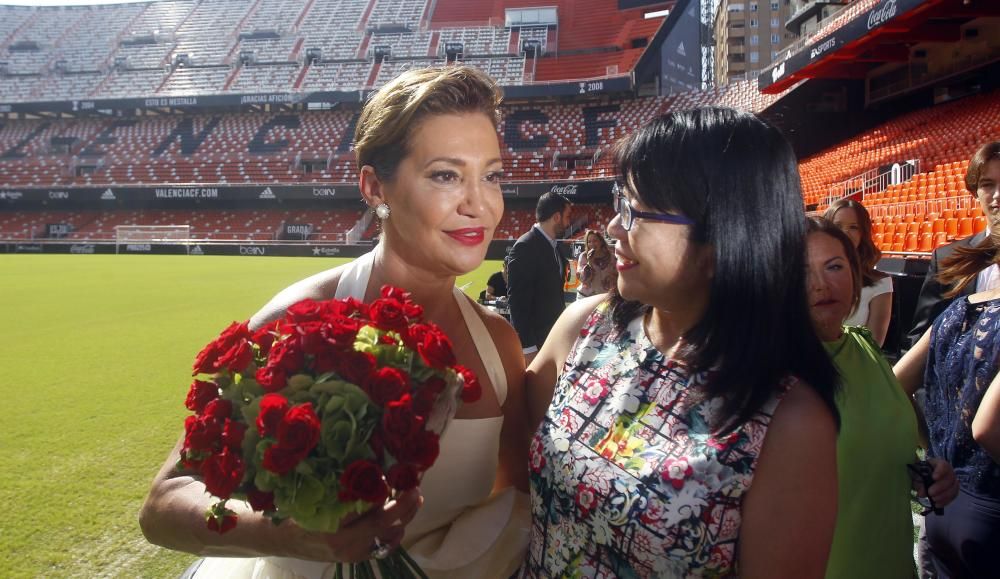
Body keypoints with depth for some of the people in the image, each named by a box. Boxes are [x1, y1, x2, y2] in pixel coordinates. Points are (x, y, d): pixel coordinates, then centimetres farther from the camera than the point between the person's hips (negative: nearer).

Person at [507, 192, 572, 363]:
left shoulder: (553, 246, 11)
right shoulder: (526, 247, -16)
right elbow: (517, 299, -19)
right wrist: (527, 347, -21)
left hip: (554, 337, 8)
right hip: (534, 340, -8)